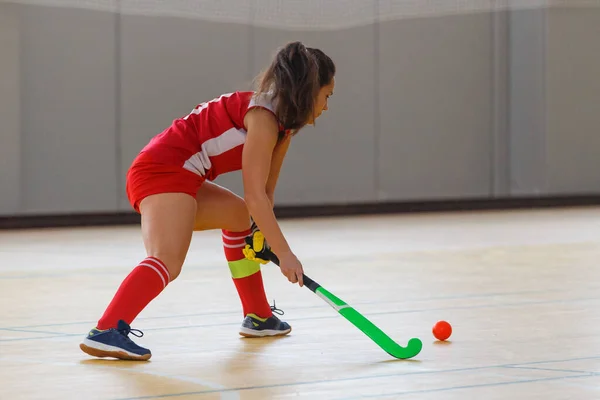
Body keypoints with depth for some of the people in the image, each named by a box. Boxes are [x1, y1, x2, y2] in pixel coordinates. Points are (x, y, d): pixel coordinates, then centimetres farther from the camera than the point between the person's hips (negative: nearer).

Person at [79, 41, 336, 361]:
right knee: (168, 261, -29)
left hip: (177, 177, 11)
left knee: (240, 215, 29)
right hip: (165, 171, -11)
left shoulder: (281, 120, 17)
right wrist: (283, 252, -15)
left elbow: (263, 194, 15)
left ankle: (258, 317, 38)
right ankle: (107, 332, -47)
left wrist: (266, 235, 2)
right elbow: (255, 195, -18)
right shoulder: (264, 117, -13)